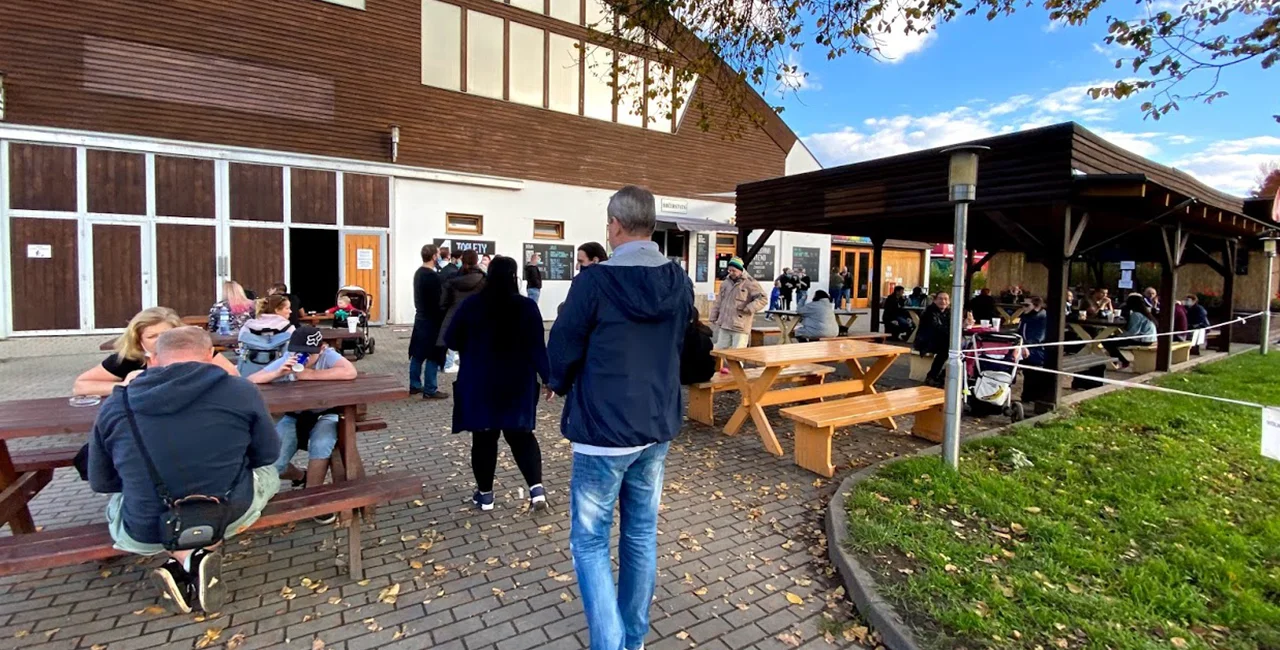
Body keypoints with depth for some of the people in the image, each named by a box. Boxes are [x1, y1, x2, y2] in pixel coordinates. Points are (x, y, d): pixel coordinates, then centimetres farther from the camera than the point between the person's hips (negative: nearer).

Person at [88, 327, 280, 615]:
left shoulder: (115, 404, -4)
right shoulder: (241, 391, -11)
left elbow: (100, 482, 9)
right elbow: (268, 454, 3)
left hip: (146, 533, 2)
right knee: (266, 473, 29)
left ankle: (181, 560, 8)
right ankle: (202, 554, 5)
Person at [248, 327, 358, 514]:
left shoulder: (328, 355, -17)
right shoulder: (285, 361, -8)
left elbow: (350, 372, -38)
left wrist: (309, 375, -30)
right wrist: (278, 373, -31)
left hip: (324, 415, -3)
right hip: (294, 416, 3)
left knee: (320, 446, -33)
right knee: (271, 465, -12)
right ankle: (302, 477, 26)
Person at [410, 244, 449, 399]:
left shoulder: (418, 272, 9)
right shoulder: (433, 276, -19)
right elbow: (438, 301, -20)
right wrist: (443, 320, -13)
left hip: (420, 317, 9)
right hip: (432, 320, -9)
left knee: (417, 354, 14)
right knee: (433, 356, -3)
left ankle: (415, 385, 23)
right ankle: (430, 390, 1)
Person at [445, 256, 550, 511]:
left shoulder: (470, 305, -6)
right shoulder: (527, 306, -8)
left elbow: (451, 340, 2)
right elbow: (538, 346, -9)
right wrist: (547, 378, -2)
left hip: (479, 383, 0)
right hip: (517, 383, 1)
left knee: (484, 437, 10)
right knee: (521, 434, 11)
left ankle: (485, 494, 20)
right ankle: (536, 488, 0)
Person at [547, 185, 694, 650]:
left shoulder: (595, 281, -18)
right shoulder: (679, 281, -1)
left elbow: (562, 351, -8)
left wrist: (561, 386, 13)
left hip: (603, 429, -6)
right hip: (658, 426, 6)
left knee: (589, 542, 10)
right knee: (641, 535, 19)